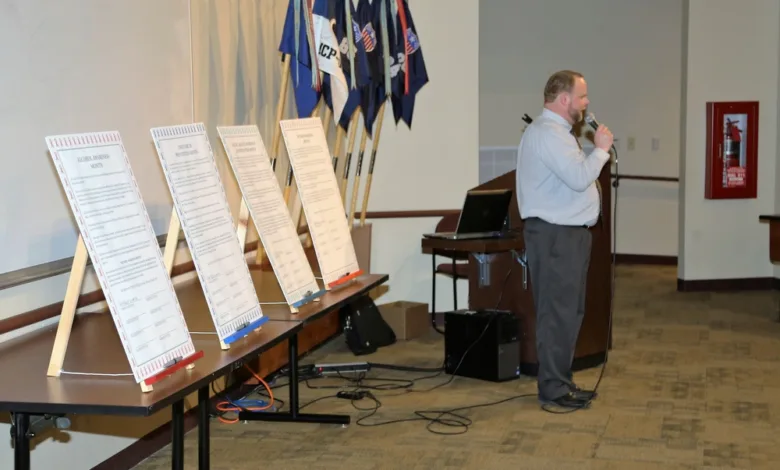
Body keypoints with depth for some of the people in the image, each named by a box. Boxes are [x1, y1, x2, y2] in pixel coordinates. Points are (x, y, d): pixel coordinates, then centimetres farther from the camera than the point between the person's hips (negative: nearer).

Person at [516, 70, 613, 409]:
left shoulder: (555, 131, 20)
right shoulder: (548, 133, -17)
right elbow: (579, 178, -24)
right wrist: (601, 149, -12)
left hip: (566, 232, 11)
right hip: (555, 235, -11)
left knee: (567, 311, 14)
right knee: (558, 313, -7)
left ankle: (561, 382, 21)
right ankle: (553, 388, -2)